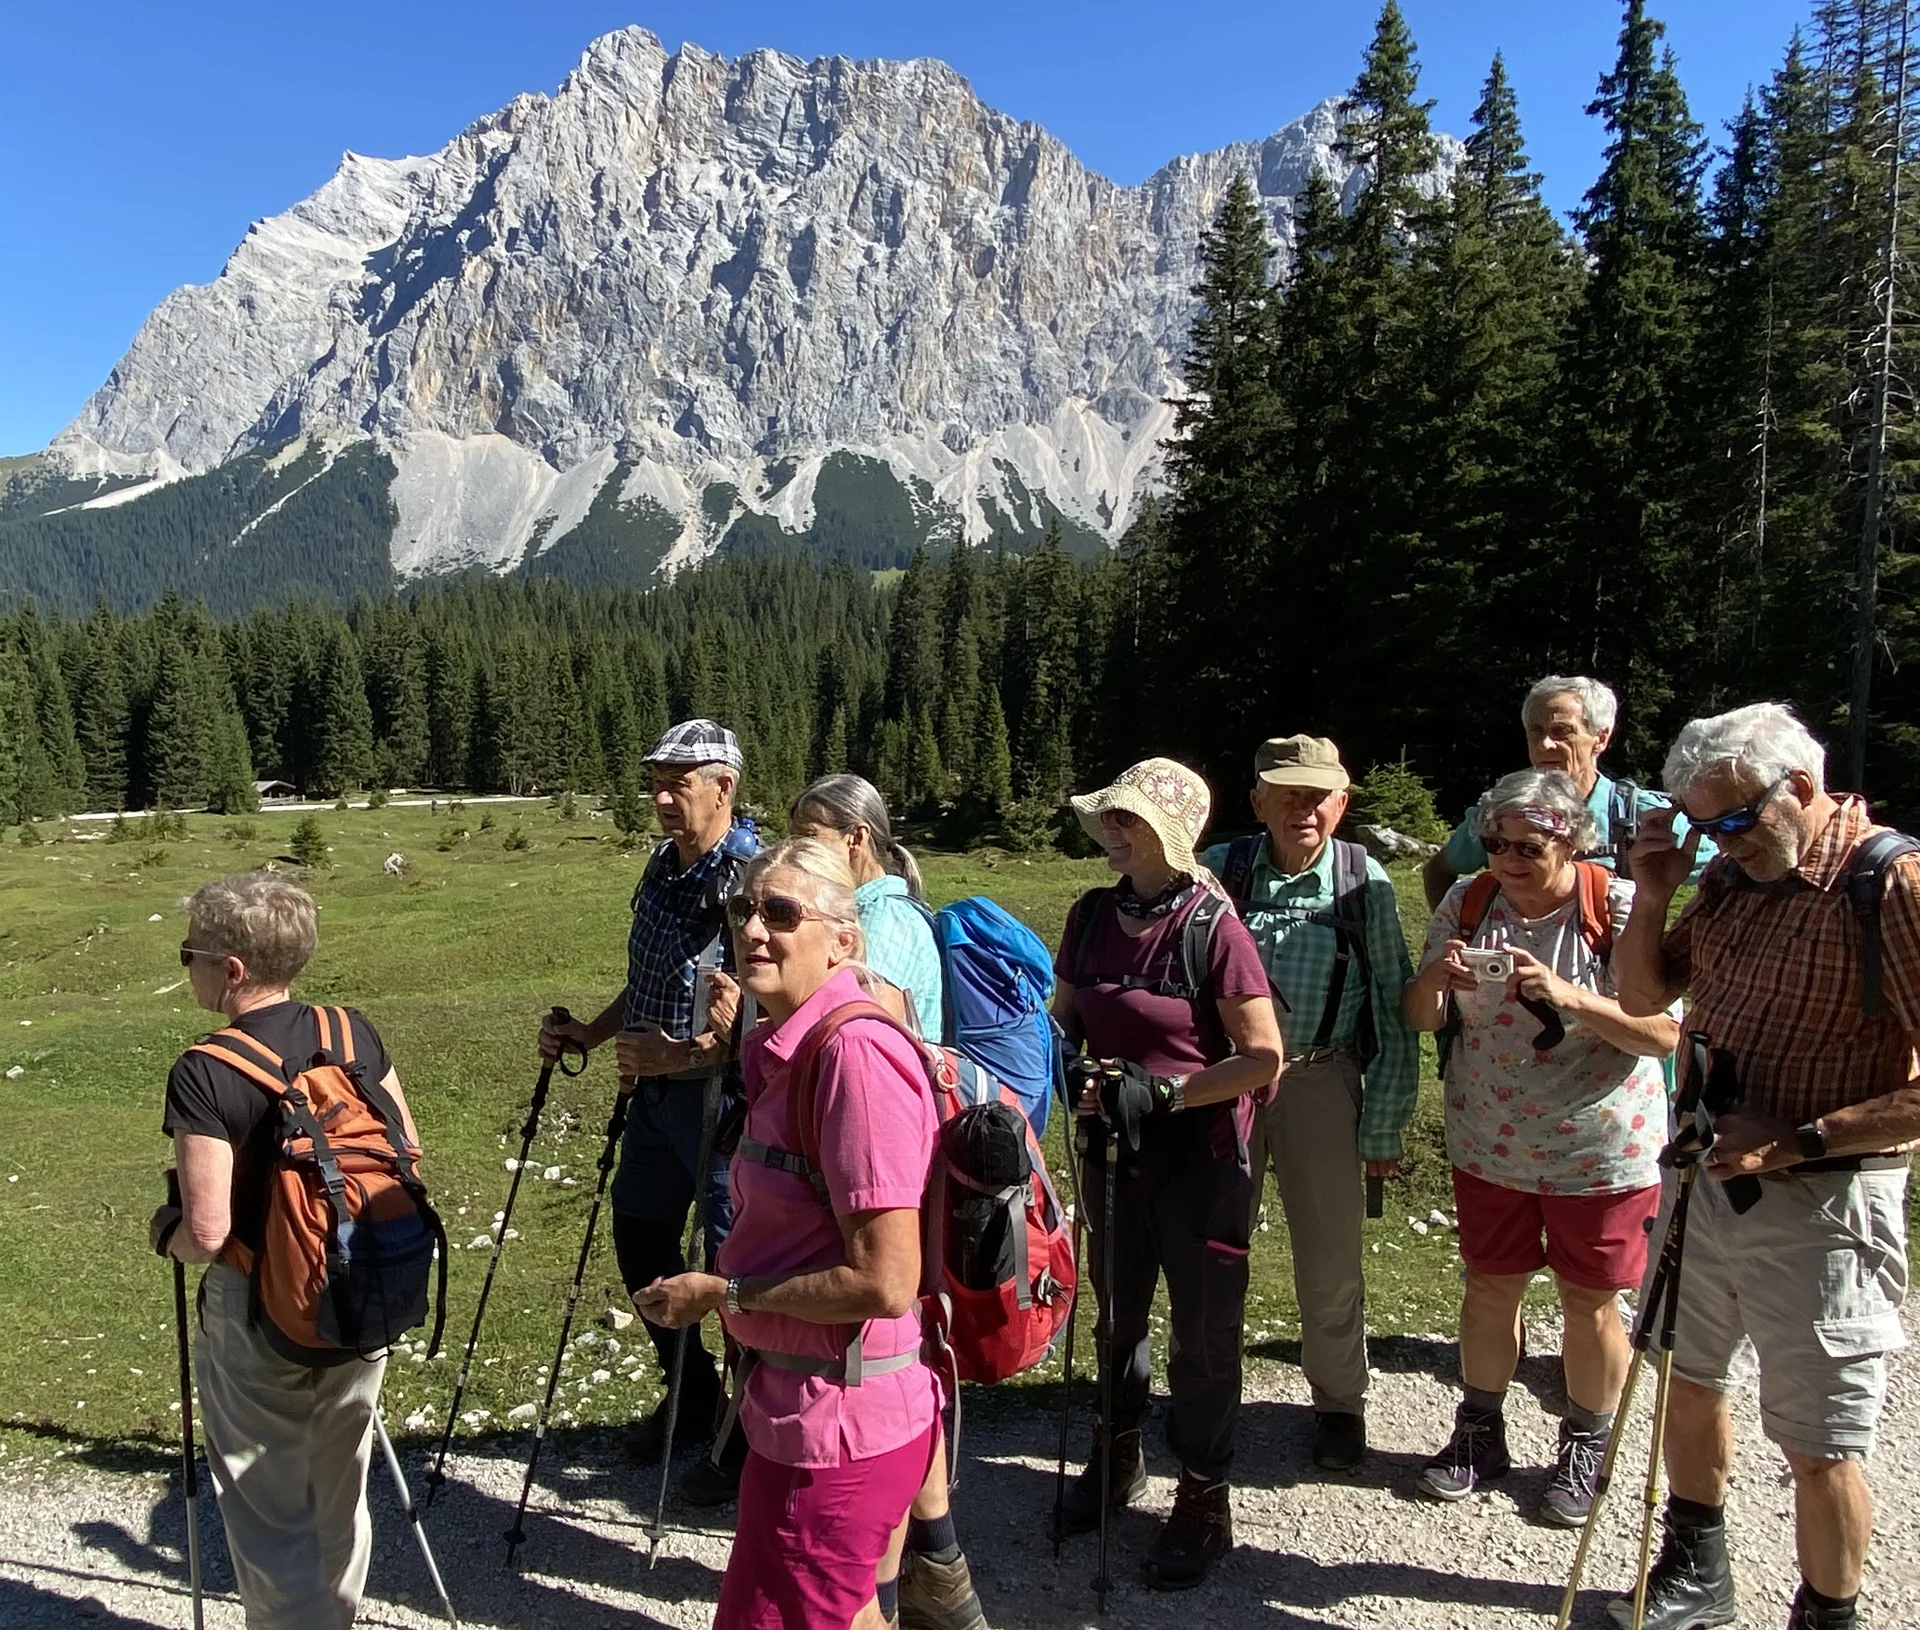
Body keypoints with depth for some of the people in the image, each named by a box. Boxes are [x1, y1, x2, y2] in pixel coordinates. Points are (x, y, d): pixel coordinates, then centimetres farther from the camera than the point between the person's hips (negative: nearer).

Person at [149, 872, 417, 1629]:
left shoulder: (203, 1075, -20)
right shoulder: (354, 1033, -4)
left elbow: (207, 1232, -21)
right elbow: (407, 1154, 3)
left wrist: (165, 1231, 0)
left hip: (259, 1315, -5)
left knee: (271, 1515, 11)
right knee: (339, 1493, 23)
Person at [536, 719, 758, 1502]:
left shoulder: (752, 878, -19)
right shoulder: (661, 870, 9)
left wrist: (686, 1056, -32)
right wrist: (588, 1034, 8)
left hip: (723, 1099, -9)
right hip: (656, 1092, 9)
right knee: (638, 1241, 19)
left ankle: (750, 1444, 21)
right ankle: (693, 1397, 40)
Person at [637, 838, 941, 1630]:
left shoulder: (856, 1050, -24)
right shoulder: (780, 1045, 5)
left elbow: (883, 1283, -25)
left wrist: (722, 1293, -17)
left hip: (838, 1425, -9)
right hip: (795, 1400, 9)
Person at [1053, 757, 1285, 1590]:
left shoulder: (1213, 926, -18)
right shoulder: (1093, 914, -1)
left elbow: (1263, 1058, -18)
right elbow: (1064, 1018, 10)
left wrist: (1160, 1092, -22)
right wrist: (1077, 1074, -9)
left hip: (1201, 1156, -5)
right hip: (1114, 1151, 6)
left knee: (1203, 1331, 8)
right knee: (1116, 1315, 21)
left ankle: (1204, 1501, 28)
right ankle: (1118, 1455, 44)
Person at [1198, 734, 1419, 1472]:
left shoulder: (1364, 884, -7)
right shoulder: (1216, 872, -7)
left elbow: (1394, 1008, -2)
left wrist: (1383, 1128, -1)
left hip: (1320, 1082, 0)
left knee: (1330, 1261, 11)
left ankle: (1339, 1401, 36)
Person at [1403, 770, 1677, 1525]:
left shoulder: (1619, 909, -14)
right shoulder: (1467, 903, -5)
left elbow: (1662, 1035, -16)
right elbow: (1421, 1018, 0)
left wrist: (1570, 996, -31)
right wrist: (1434, 980, -23)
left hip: (1600, 1148, -3)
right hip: (1489, 1143, 3)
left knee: (1590, 1300, 12)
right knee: (1489, 1286, 15)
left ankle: (1585, 1448, 34)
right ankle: (1479, 1433, 36)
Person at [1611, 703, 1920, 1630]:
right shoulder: (1732, 876, 3)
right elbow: (1643, 996, 12)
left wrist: (1798, 1138, -25)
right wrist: (1651, 893, -3)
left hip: (1822, 1201, -7)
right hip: (1705, 1177, 7)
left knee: (1818, 1446, 6)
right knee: (1688, 1384, 22)